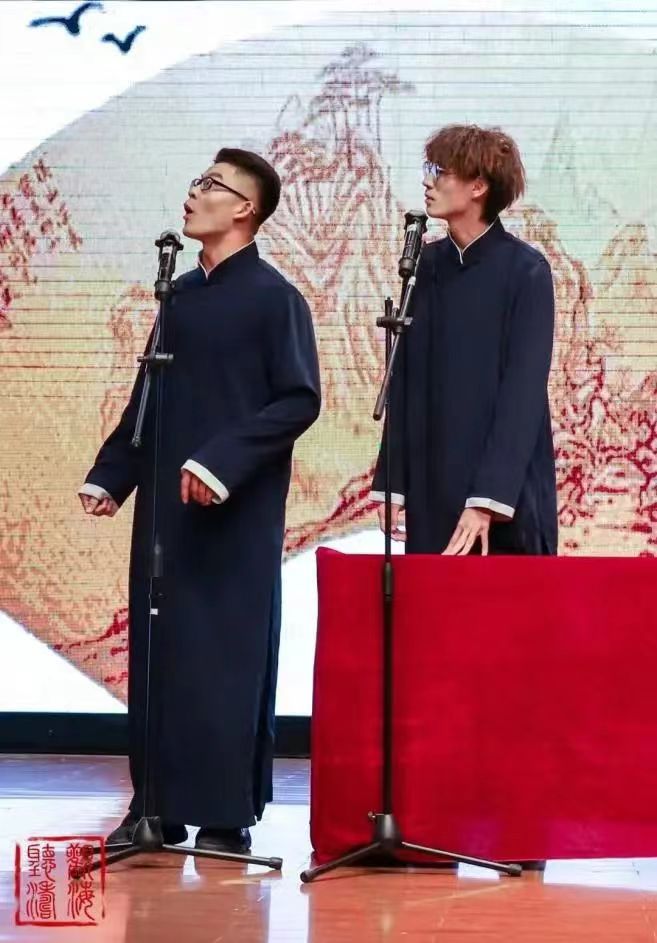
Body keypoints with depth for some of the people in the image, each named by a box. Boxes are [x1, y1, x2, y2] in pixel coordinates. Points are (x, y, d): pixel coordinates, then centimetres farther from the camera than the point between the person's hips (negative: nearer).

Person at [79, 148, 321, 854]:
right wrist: (109, 475, 13)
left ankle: (226, 815, 1)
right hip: (165, 503, 6)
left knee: (227, 652, -4)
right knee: (157, 650, 6)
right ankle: (157, 804, 13)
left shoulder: (272, 296, -5)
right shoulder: (180, 293, 14)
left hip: (236, 510, -6)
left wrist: (223, 461, -19)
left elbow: (300, 400, -11)